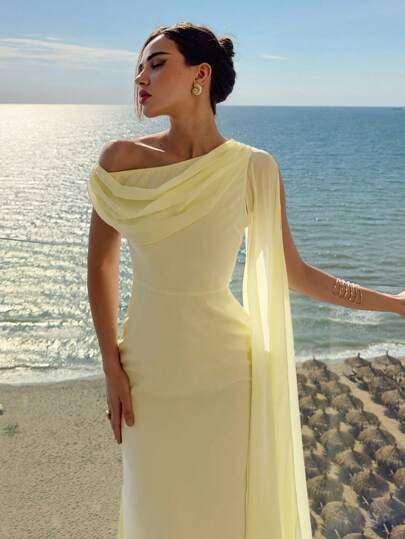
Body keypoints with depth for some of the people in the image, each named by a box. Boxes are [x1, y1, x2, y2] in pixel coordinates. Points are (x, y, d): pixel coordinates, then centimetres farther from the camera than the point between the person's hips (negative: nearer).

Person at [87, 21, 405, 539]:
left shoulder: (254, 170, -9)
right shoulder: (121, 160, -7)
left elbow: (292, 271, 0)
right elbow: (100, 264, 1)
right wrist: (111, 367, -1)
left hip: (224, 371, -1)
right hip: (148, 370, 1)